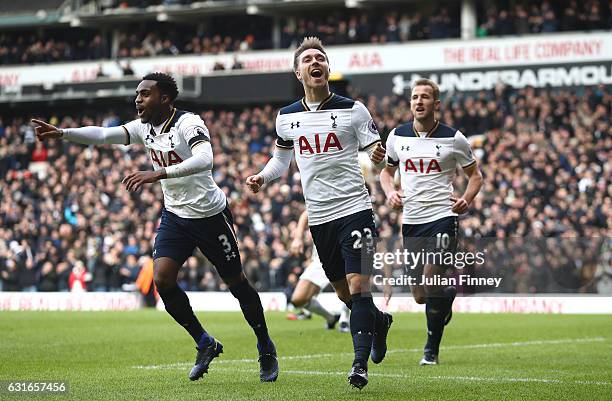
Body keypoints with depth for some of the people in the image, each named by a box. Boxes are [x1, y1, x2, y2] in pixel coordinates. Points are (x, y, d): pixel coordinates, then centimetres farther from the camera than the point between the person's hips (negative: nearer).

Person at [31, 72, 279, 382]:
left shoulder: (188, 124, -22)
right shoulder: (144, 128, 1)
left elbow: (204, 160, -39)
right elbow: (102, 135, -9)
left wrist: (158, 174, -47)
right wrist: (61, 133, -24)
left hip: (209, 216, -6)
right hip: (175, 215, 6)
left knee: (236, 283, 4)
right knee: (163, 280, -11)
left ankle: (266, 350, 24)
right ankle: (205, 344, 8)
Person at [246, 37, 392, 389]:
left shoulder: (353, 109, -3)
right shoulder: (287, 117, 7)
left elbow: (376, 151, -3)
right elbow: (281, 159, 21)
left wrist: (379, 155, -27)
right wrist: (262, 177, 2)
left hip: (354, 208, -4)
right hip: (319, 217, 4)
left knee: (358, 286, -14)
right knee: (344, 293, 11)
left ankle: (360, 364, -10)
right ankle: (379, 321, 41)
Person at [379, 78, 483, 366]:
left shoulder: (452, 138, -1)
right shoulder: (397, 136, 7)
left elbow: (475, 174, 10)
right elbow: (387, 170, 22)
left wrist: (467, 199, -10)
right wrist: (390, 192, 1)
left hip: (442, 216, -4)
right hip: (411, 220, 4)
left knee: (431, 282, -17)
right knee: (419, 295, 2)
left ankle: (431, 349, 2)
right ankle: (448, 293, 39)